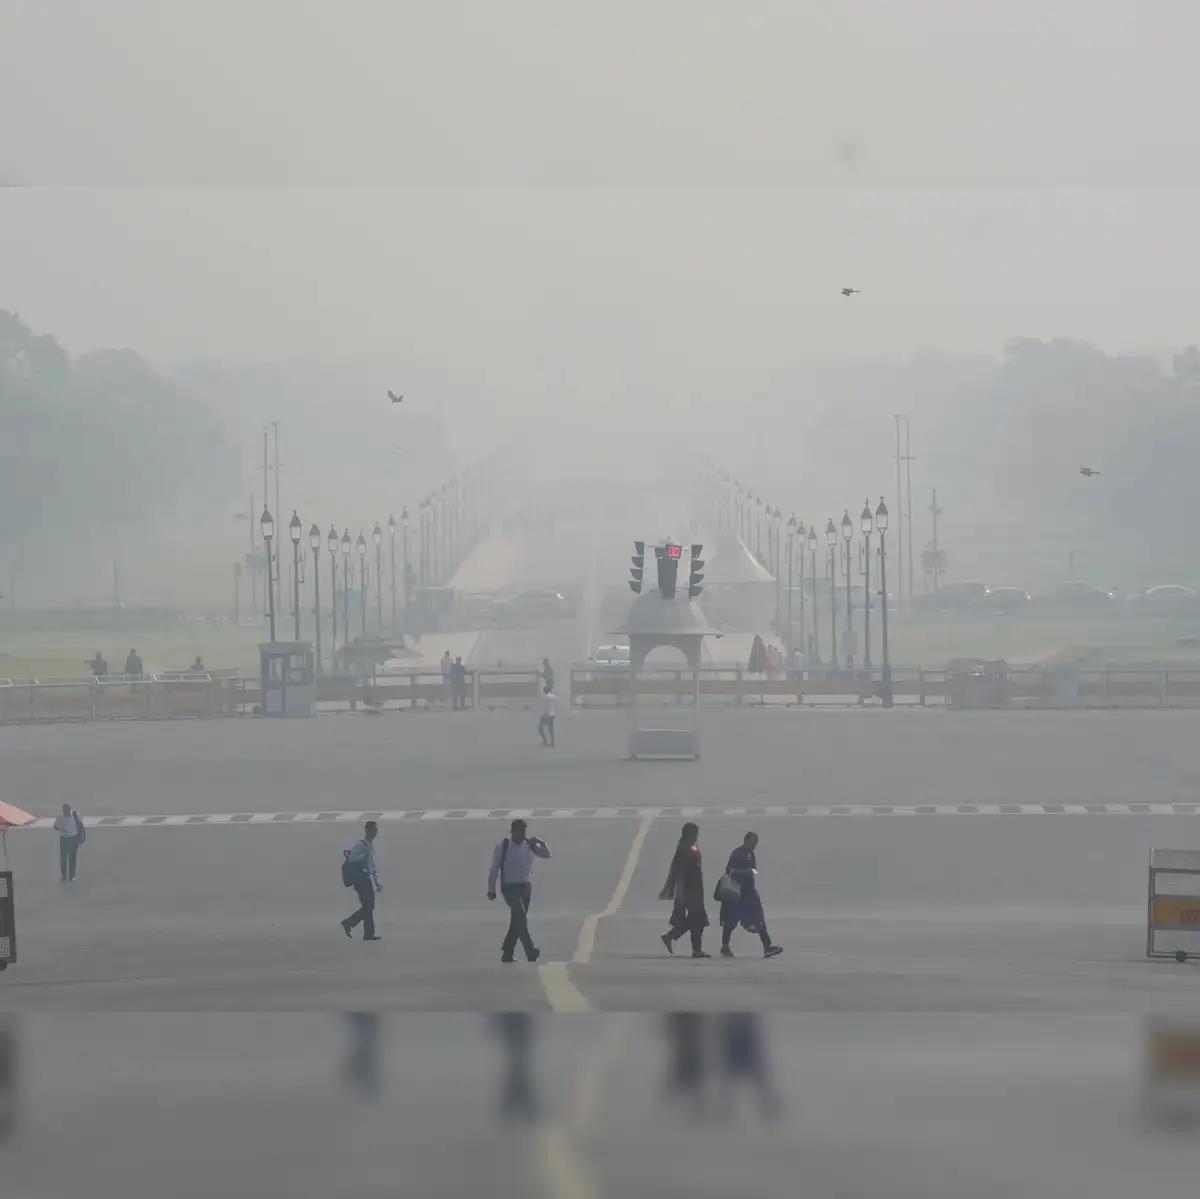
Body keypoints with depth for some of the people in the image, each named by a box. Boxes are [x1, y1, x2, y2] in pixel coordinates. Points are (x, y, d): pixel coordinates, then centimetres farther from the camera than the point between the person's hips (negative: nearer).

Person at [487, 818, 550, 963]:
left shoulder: (529, 845, 4)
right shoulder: (503, 847, -8)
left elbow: (546, 854, 4)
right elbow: (494, 869, -5)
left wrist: (541, 843, -15)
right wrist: (491, 889, -4)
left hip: (526, 886, 5)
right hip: (510, 887, -5)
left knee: (518, 920, 9)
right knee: (521, 918, -19)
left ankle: (507, 953, 20)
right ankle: (530, 951, -23)